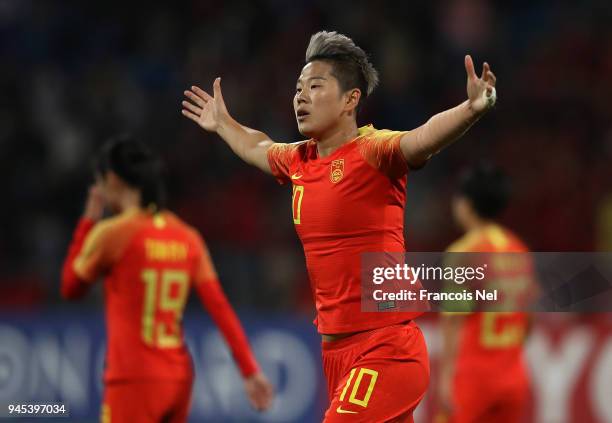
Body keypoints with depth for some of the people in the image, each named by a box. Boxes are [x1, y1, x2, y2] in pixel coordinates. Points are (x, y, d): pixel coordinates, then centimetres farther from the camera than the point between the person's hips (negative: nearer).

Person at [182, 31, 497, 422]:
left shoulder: (372, 151, -12)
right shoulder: (298, 161, 11)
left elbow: (425, 137, -32)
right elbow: (258, 147, 35)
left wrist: (472, 109, -50)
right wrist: (223, 124, 50)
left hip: (385, 349, -8)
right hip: (335, 350, 8)